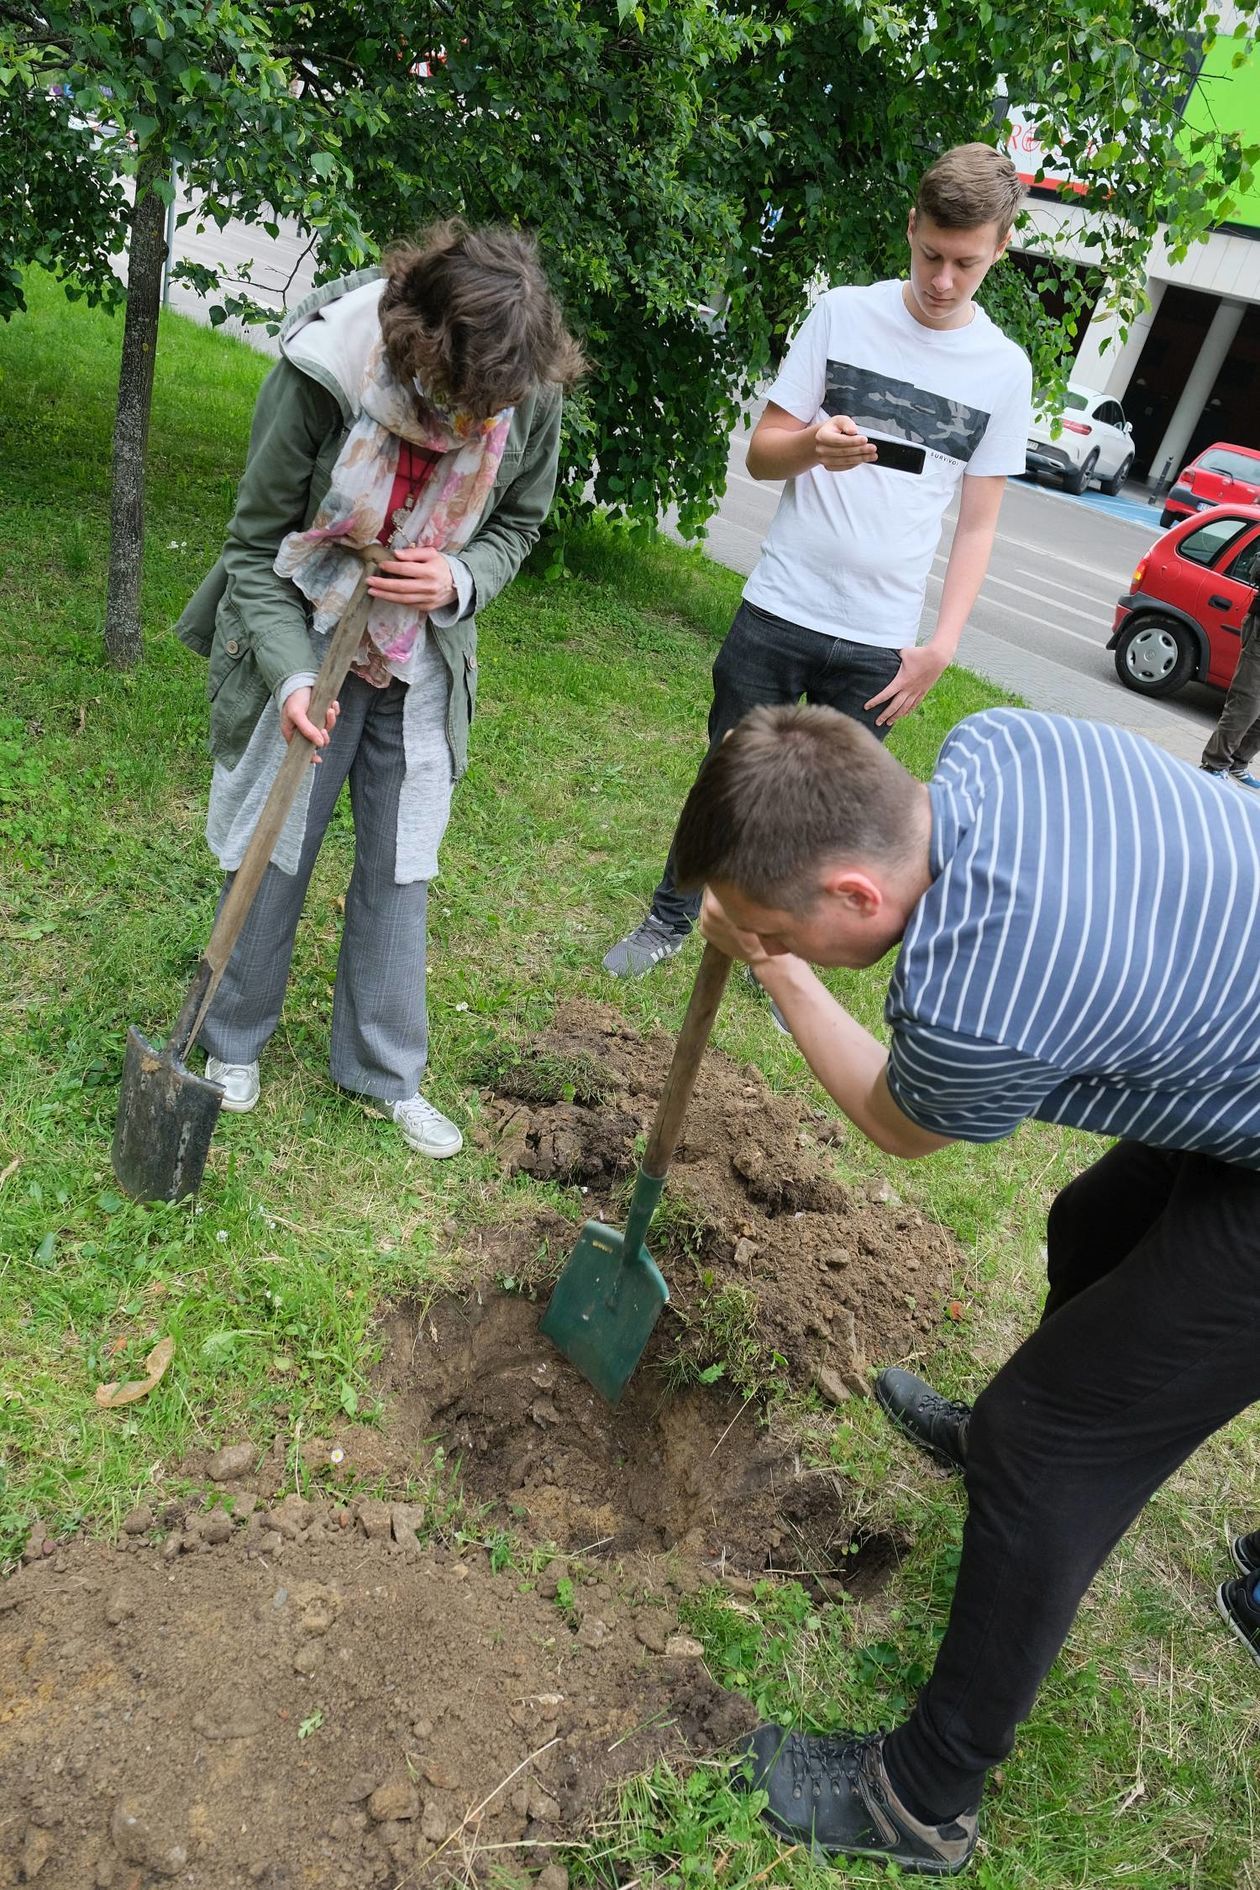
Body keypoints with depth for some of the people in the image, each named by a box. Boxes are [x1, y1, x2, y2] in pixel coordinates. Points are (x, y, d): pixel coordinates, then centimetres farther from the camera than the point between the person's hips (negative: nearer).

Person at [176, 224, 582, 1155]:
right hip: (303, 650, -2)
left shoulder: (530, 393, -17)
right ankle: (234, 1045, 32)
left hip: (420, 665, 3)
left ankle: (385, 1071, 26)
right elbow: (256, 546, -15)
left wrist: (462, 582, -21)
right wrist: (290, 675, -28)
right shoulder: (322, 372, -25)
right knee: (271, 858, 8)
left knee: (400, 867, 9)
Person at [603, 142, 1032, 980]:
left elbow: (978, 524, 5)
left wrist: (943, 643, -5)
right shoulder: (843, 313, 1)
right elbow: (760, 453, 2)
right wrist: (814, 445, -21)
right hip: (779, 608, 0)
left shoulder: (1005, 369, 3)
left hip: (879, 640, 0)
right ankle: (672, 917, 31)